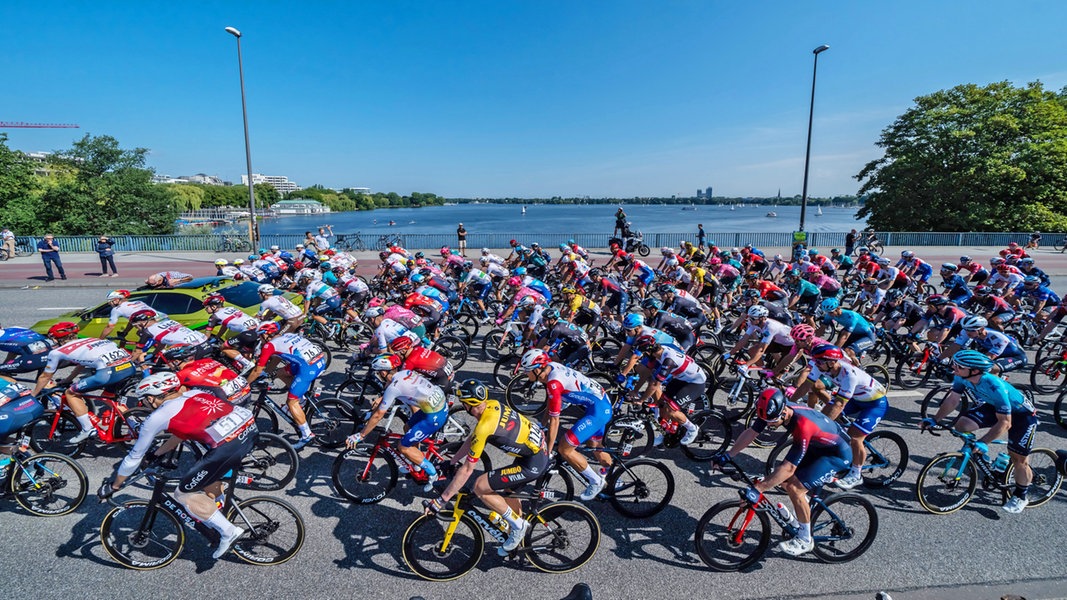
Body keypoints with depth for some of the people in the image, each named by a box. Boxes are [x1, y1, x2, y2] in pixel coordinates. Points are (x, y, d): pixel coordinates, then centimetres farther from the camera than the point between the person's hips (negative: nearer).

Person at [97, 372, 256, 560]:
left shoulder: (156, 417, 9)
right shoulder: (192, 394, 25)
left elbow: (135, 457, 22)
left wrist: (112, 486, 37)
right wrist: (156, 454, 52)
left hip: (228, 445, -7)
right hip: (251, 426, 8)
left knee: (184, 494, 14)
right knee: (210, 476, 34)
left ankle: (228, 532, 13)